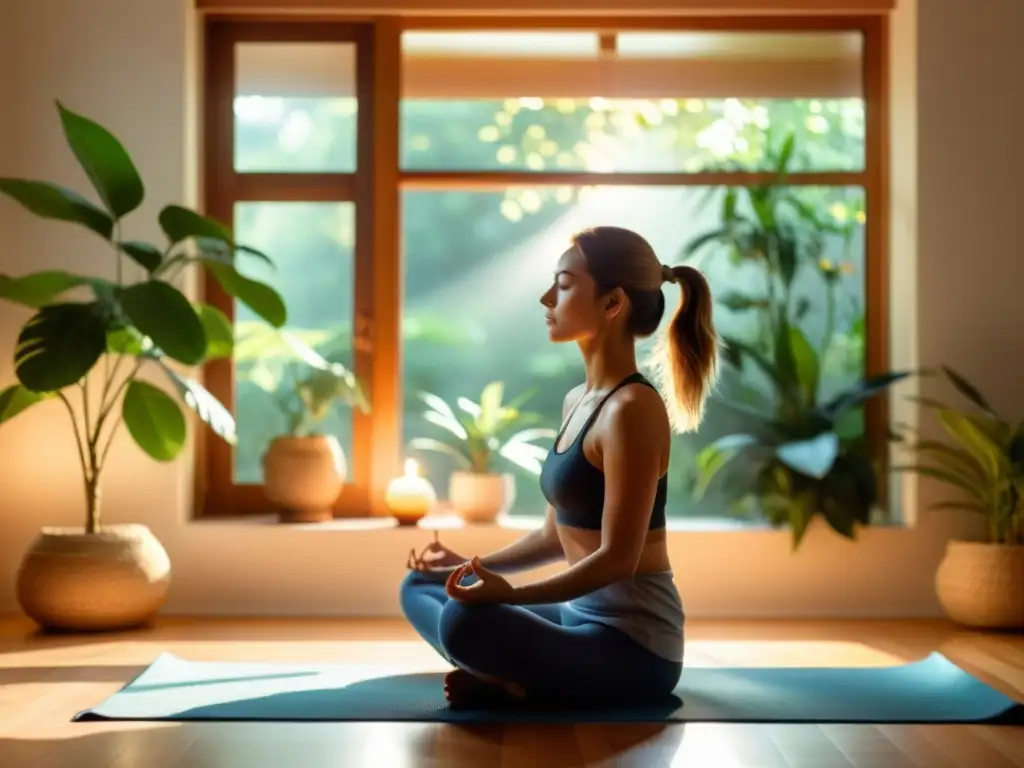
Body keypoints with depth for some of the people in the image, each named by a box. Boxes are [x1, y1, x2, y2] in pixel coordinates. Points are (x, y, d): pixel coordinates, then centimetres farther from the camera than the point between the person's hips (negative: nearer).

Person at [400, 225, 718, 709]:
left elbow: (617, 557, -21)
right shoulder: (577, 401, 11)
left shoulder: (633, 409, -18)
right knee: (420, 586, 13)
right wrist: (472, 566, 10)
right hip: (581, 616, 10)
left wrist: (510, 595, -27)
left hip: (634, 644, -10)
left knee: (465, 621, -33)